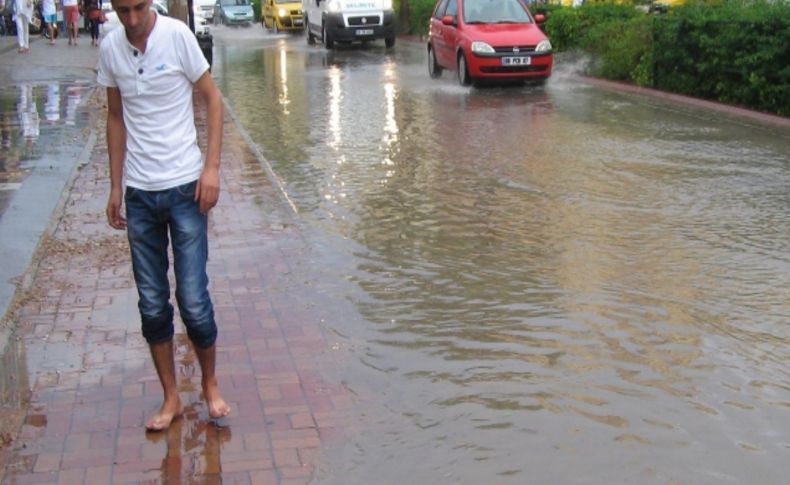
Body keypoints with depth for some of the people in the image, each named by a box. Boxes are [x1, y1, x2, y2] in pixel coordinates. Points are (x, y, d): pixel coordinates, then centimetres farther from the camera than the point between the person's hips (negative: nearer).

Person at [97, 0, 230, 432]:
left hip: (184, 187, -3)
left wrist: (212, 167, -10)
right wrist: (116, 186, 11)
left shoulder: (177, 35, -8)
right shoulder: (110, 49, 3)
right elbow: (116, 117, 12)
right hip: (138, 194, 4)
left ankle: (210, 384, 22)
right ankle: (171, 398, 22)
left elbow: (212, 99, -2)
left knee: (194, 301, -2)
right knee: (152, 305, 8)